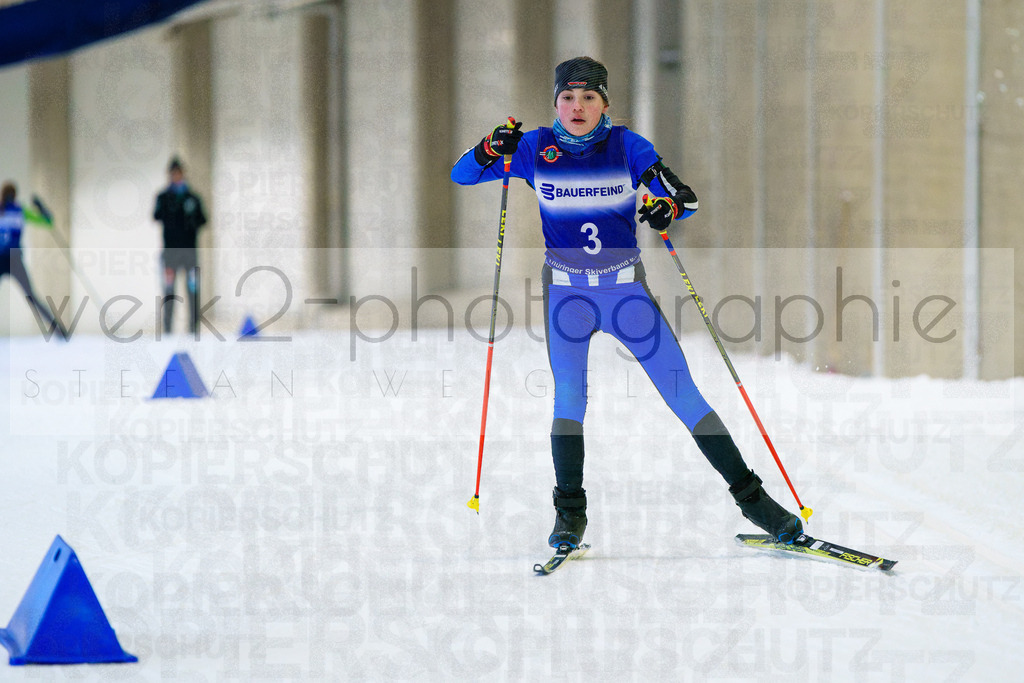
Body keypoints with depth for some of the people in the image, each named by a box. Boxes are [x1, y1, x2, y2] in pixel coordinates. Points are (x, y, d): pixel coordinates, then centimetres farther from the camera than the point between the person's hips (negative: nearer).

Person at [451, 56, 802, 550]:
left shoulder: (626, 146, -7)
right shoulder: (536, 149, -4)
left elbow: (687, 198, -10)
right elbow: (461, 175, -3)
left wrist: (670, 206, -34)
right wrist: (492, 149, -23)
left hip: (626, 288, -1)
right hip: (566, 292, 1)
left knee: (684, 394, -5)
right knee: (569, 397, -10)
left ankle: (749, 495, 2)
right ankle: (570, 512, 6)